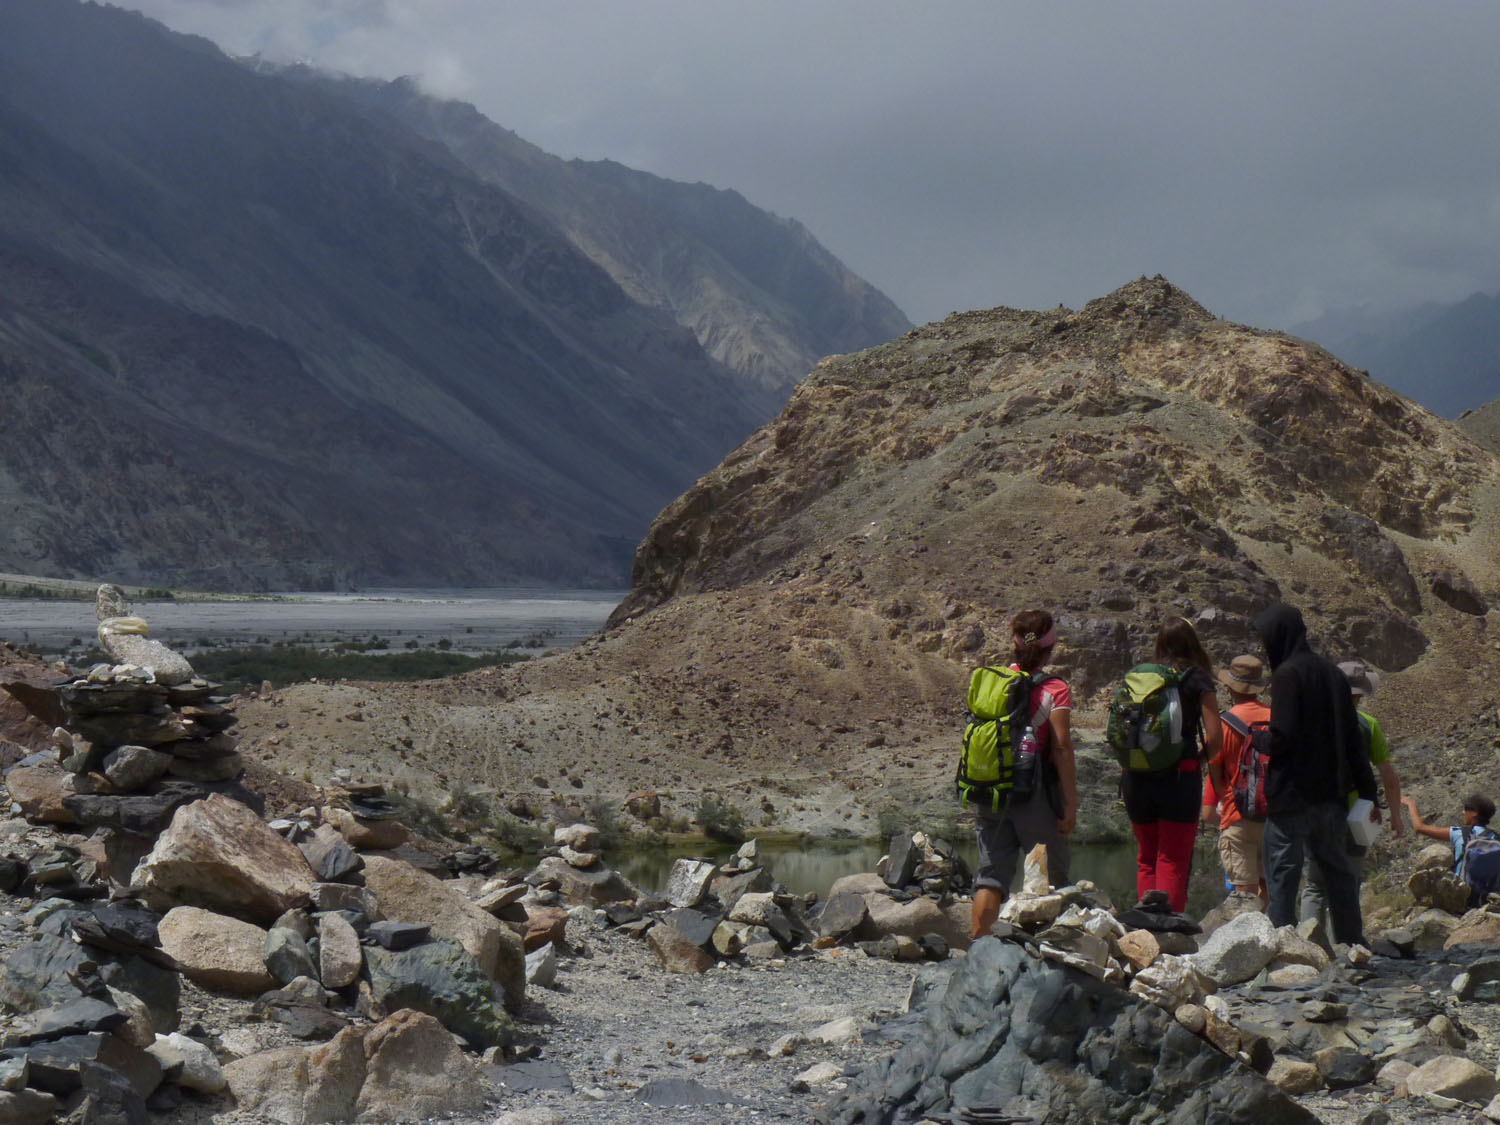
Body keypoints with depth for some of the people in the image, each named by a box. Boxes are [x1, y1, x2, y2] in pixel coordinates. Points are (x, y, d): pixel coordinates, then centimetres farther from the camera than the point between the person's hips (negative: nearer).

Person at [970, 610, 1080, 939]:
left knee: (991, 874, 7)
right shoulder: (1055, 690, -8)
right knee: (1051, 877, 8)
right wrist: (1070, 804, -8)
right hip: (1032, 792, -4)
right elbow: (1061, 748, -11)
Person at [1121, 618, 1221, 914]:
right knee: (1174, 859, 1)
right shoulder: (1197, 679, -2)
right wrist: (1198, 760, 8)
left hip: (1137, 777, 4)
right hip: (1179, 777, -4)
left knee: (1146, 857, 15)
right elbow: (1214, 737, -8)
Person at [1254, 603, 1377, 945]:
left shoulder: (1287, 674, -11)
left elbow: (1282, 736, -20)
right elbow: (1354, 741, 13)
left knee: (1282, 872, -4)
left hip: (1292, 793, -7)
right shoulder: (1333, 674, 11)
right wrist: (1368, 794, 15)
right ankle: (1352, 944, 19)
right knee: (1337, 870, 15)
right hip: (1331, 795, 7)